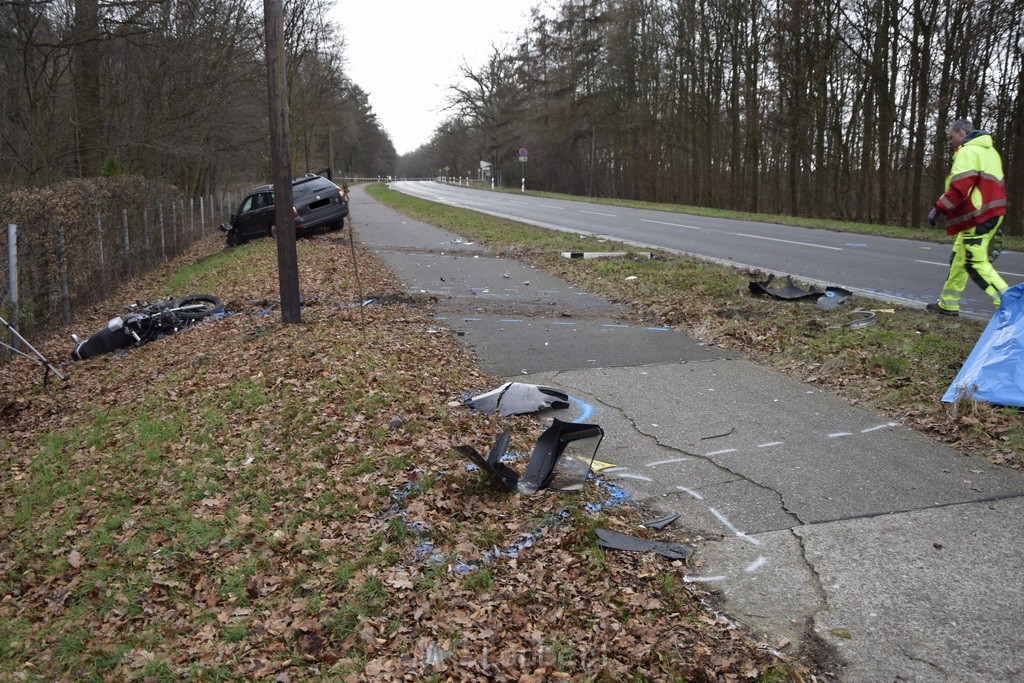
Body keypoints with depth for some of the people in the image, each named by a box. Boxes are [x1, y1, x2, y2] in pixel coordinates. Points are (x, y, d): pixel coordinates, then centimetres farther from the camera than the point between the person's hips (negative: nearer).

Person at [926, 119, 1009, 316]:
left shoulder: (967, 151, -12)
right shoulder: (989, 151, 20)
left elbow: (959, 187, -22)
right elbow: (989, 186, 21)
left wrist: (939, 207, -15)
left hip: (977, 218, -10)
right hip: (992, 214, 10)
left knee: (977, 264, -10)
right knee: (959, 257, 16)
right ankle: (948, 303, 23)